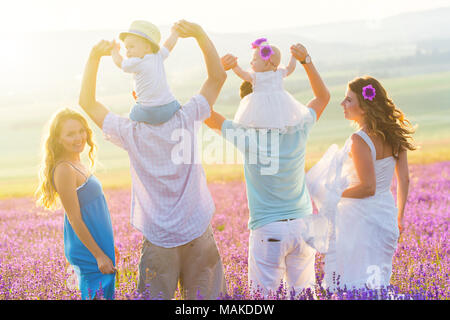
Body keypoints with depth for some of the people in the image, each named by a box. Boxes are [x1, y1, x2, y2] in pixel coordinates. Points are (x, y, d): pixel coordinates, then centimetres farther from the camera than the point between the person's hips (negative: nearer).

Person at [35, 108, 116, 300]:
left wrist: (109, 246, 21)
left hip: (99, 246, 9)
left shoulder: (77, 165, 8)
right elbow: (75, 219, -20)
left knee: (106, 293, 15)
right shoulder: (64, 170, -20)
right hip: (88, 253, -9)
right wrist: (99, 255, -17)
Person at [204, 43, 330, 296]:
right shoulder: (298, 132, -4)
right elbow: (323, 96, 13)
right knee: (303, 292, 12)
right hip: (302, 225, 4)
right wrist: (306, 61, 6)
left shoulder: (248, 138, -14)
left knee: (264, 294, 3)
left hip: (268, 229, -4)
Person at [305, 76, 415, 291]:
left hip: (360, 219, -8)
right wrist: (399, 217, 19)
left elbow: (368, 188, -22)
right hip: (385, 215, 8)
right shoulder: (394, 136, 3)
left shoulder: (360, 140, -20)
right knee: (377, 284, 18)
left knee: (349, 285, 1)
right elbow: (404, 180, 8)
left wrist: (334, 195, -10)